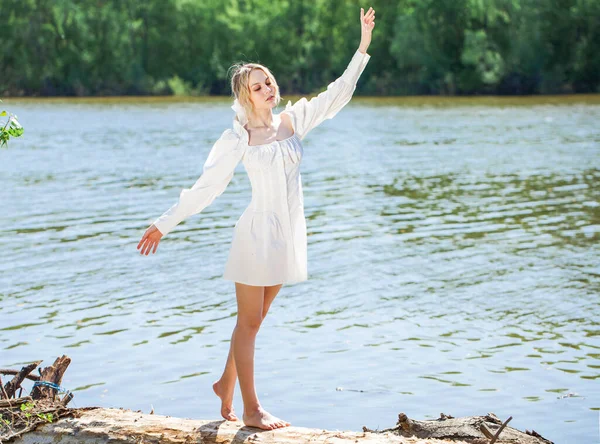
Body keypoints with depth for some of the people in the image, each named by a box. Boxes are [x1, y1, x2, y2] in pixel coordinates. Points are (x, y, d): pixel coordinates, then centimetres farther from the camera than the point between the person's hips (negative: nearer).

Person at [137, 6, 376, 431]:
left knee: (254, 320, 15)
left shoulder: (293, 121, 5)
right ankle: (251, 408, 8)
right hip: (258, 232, -5)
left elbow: (337, 94, 6)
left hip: (289, 234, 5)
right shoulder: (238, 138, -7)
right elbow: (206, 186, -5)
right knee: (249, 321, 2)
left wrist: (363, 46, -1)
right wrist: (164, 224, -7)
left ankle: (226, 384, 32)